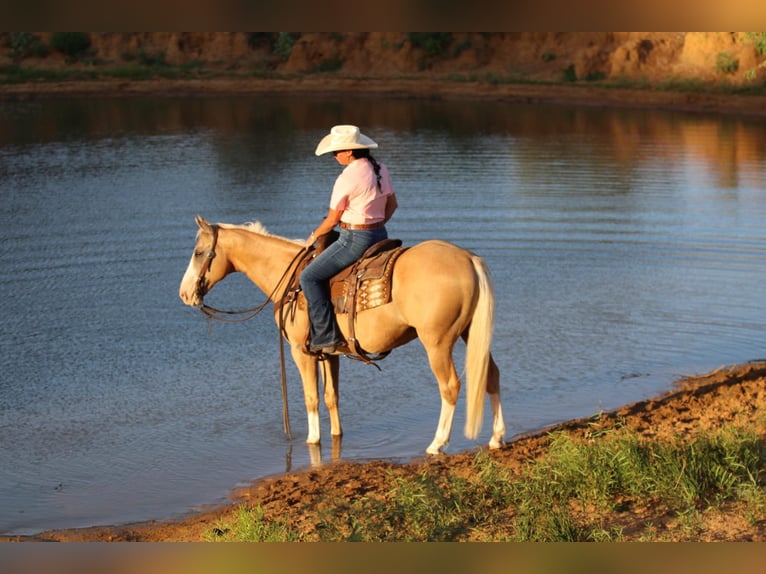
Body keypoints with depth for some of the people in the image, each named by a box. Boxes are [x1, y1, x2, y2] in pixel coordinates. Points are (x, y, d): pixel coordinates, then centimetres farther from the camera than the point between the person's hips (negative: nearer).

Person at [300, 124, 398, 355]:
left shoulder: (347, 179, -18)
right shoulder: (381, 170, 6)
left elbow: (332, 220, -10)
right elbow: (391, 205, 16)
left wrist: (313, 236, 7)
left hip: (355, 239, -10)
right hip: (380, 235, 10)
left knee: (310, 277, -5)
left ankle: (327, 339, -12)